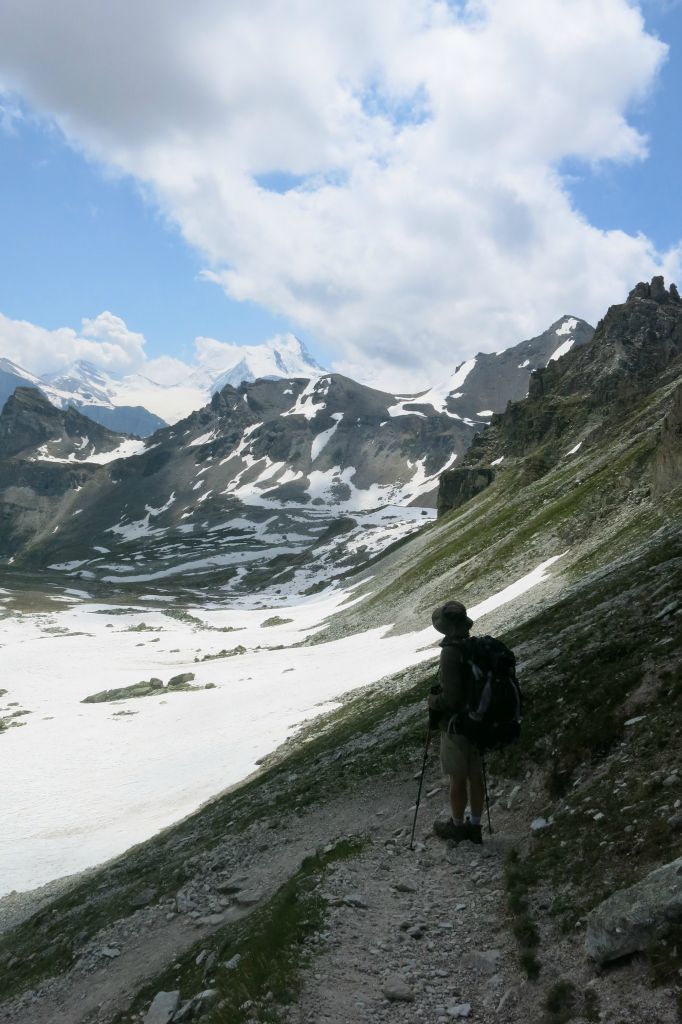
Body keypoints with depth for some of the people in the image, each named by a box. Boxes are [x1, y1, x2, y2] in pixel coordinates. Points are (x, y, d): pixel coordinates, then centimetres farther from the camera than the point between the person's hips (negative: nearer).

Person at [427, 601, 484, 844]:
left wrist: (434, 701, -7)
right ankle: (475, 826, 30)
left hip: (456, 725, -7)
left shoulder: (451, 653, -24)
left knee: (457, 778, 10)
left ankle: (457, 826, 27)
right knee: (475, 776, 16)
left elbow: (452, 696, -26)